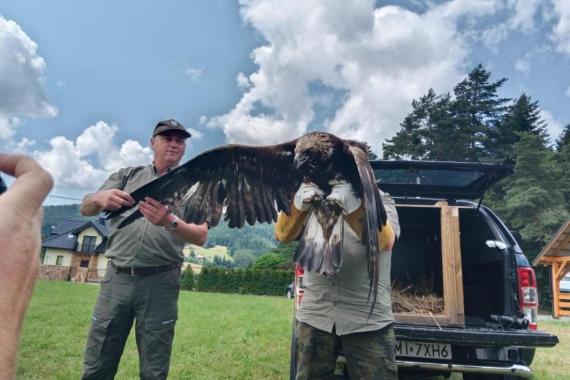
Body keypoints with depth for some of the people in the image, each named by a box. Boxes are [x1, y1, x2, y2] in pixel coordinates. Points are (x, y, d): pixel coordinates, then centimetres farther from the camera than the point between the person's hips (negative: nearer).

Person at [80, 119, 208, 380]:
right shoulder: (128, 175, 12)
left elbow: (201, 236, -7)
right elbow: (86, 208, 4)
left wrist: (170, 223, -28)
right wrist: (101, 198, -21)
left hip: (160, 282, -1)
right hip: (117, 278, 2)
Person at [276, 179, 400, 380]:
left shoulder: (379, 199, 0)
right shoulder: (314, 197, 5)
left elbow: (385, 242, -20)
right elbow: (283, 235, -11)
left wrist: (352, 206, -37)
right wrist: (298, 204, -32)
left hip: (368, 320, -2)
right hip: (315, 316, 2)